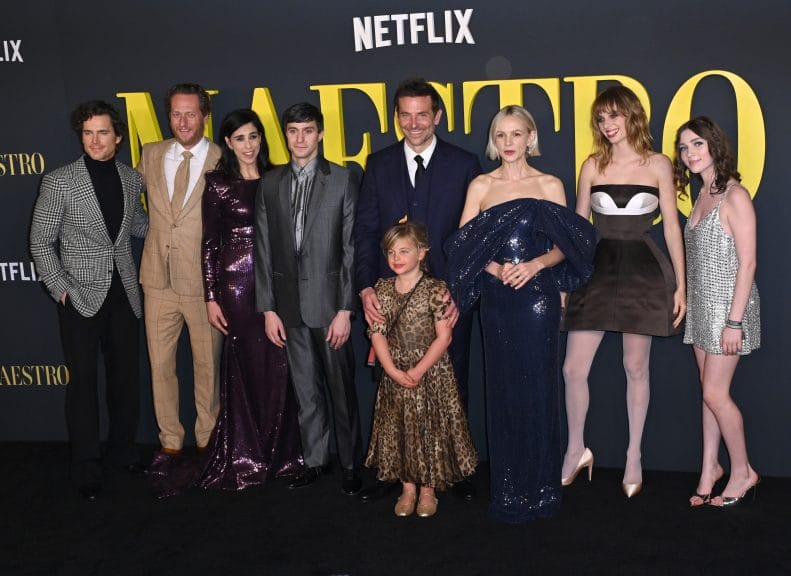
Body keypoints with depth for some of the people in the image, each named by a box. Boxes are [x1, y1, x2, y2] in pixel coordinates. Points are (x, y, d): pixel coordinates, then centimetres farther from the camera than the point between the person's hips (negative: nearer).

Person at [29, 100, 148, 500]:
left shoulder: (132, 179, 4)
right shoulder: (58, 182, -8)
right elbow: (41, 243, -3)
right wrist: (60, 289, -9)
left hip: (124, 294, 4)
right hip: (81, 298, -4)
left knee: (125, 374, 11)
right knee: (83, 380, 2)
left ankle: (123, 449, 27)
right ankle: (85, 466, 12)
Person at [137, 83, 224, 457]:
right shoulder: (150, 155, 6)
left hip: (205, 282, -3)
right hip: (159, 279, 4)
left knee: (207, 365, 8)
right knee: (160, 364, 11)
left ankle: (207, 441, 24)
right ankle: (170, 441, 25)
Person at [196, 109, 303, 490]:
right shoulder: (218, 183, 0)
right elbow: (209, 243, -1)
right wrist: (211, 297, -5)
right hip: (235, 281, -3)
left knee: (278, 366, 3)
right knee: (244, 367, 3)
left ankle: (278, 452, 16)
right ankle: (244, 456, 15)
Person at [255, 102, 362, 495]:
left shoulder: (343, 181, -3)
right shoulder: (270, 184, 8)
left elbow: (352, 248, -6)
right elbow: (263, 249, 7)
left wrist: (345, 309, -10)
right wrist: (268, 308, 2)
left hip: (329, 302, -3)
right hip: (289, 305, 3)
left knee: (341, 388, 4)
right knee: (305, 390, 12)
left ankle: (350, 464, 18)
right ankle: (314, 460, 24)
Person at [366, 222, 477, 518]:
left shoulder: (435, 289, -9)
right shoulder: (382, 289, 3)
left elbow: (443, 337, -12)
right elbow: (377, 333, -1)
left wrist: (418, 371, -16)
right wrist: (393, 370, -12)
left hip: (430, 374, -4)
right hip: (395, 376, 4)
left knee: (430, 429, 4)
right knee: (399, 430, 10)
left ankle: (428, 489, 19)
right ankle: (408, 488, 24)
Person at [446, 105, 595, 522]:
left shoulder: (550, 186, 5)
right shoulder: (480, 186, 8)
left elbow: (564, 246, 3)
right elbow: (463, 245, 3)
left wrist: (535, 264, -15)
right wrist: (495, 269, -13)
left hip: (538, 297, -1)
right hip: (497, 298, 2)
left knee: (537, 389, -1)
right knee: (502, 389, 4)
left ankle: (539, 489, 10)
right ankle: (506, 491, 13)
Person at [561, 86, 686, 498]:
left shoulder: (657, 165, 2)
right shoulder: (593, 165, 7)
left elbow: (671, 226, 2)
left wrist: (680, 284, -1)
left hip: (643, 272, -2)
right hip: (598, 270, 2)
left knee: (636, 368, 6)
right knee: (573, 369, -2)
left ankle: (634, 457, 20)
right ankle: (576, 450, 18)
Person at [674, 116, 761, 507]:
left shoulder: (734, 196, -13)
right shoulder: (703, 196, 11)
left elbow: (747, 263, -16)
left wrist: (734, 321, -19)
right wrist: (687, 300, 10)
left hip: (728, 304, -7)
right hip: (701, 304, 8)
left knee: (715, 393, -4)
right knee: (710, 392, 11)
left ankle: (743, 472, 12)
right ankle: (710, 469, 18)